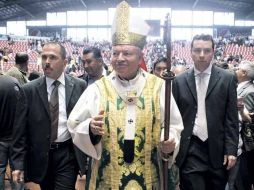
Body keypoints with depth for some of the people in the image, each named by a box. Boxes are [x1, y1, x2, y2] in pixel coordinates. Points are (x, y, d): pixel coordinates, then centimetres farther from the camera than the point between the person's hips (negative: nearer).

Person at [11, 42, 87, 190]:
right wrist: (18, 162, -6)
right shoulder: (29, 90, -3)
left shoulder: (80, 86, -3)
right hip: (40, 156, 1)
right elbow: (20, 129, -3)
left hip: (68, 154, -1)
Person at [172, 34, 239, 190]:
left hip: (218, 148, 1)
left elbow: (231, 117, 0)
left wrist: (231, 149, -5)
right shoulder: (179, 81, 3)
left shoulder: (227, 78, 1)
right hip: (190, 149, 0)